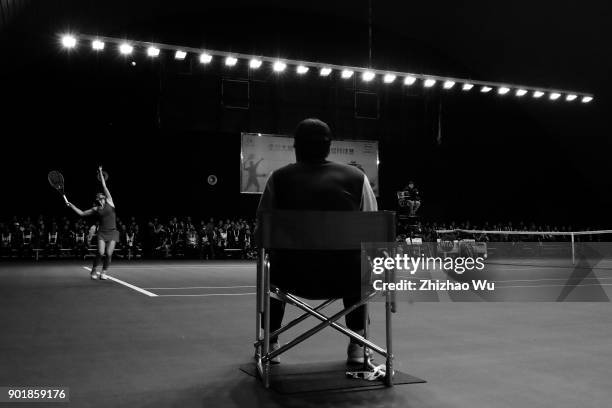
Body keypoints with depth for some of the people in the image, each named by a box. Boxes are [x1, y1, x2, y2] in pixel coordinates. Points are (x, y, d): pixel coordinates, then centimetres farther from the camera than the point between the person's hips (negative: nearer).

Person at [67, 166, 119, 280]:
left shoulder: (109, 202, 6)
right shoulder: (95, 209, 11)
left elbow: (104, 186, 4)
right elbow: (82, 213, 20)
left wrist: (101, 173, 4)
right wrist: (72, 206, 14)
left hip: (112, 232, -1)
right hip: (102, 233, 1)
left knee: (109, 254, -8)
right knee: (101, 253, -12)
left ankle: (104, 272, 10)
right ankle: (94, 271, 9)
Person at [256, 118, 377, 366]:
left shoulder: (279, 178, 0)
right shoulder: (357, 177, 2)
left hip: (296, 279, 0)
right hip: (346, 281, 0)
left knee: (273, 271, 35)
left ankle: (269, 344, 40)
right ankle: (357, 346, 35)